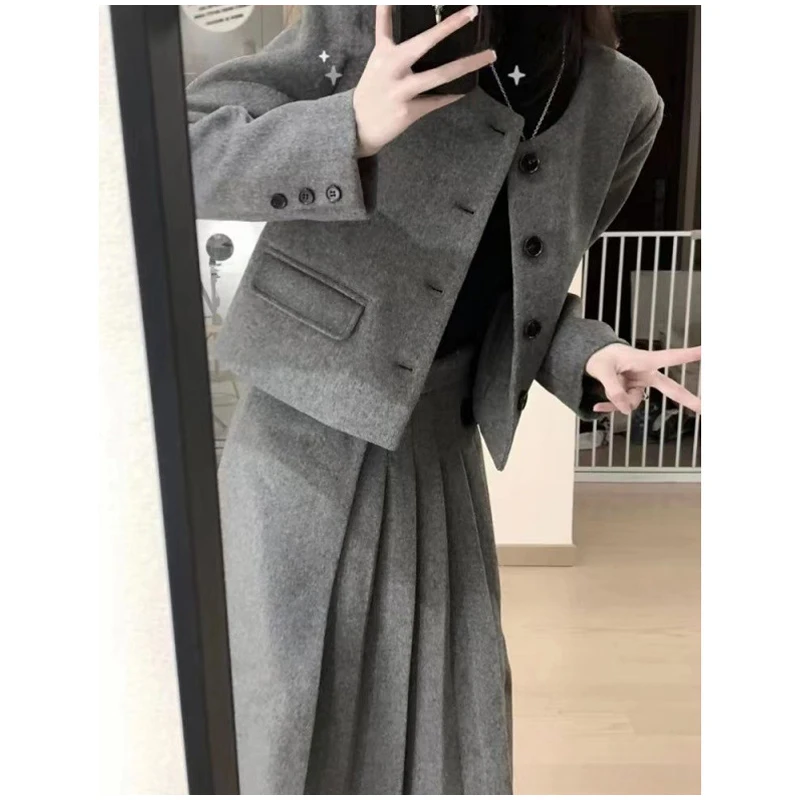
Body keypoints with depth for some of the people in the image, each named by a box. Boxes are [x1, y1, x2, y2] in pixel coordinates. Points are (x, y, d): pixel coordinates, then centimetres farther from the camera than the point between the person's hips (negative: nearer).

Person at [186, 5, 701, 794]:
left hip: (439, 453, 4)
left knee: (453, 726, 14)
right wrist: (349, 129, -26)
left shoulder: (621, 104, 2)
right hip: (302, 440, -3)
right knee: (291, 722, 10)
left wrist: (584, 354, -8)